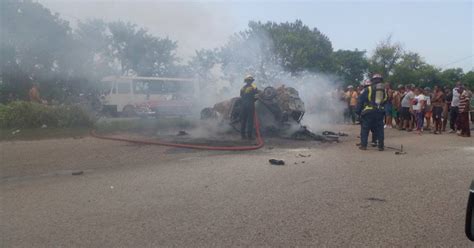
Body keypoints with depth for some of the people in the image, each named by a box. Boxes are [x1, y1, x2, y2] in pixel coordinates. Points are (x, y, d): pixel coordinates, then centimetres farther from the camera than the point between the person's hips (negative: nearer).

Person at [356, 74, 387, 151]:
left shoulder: (368, 89, -1)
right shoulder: (384, 90, 11)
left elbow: (361, 100, -2)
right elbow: (385, 101, 16)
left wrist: (358, 110, 2)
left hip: (368, 112, -3)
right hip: (380, 112, 4)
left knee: (365, 129, 4)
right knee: (379, 129, 10)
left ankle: (363, 145, 3)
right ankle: (381, 146, 10)